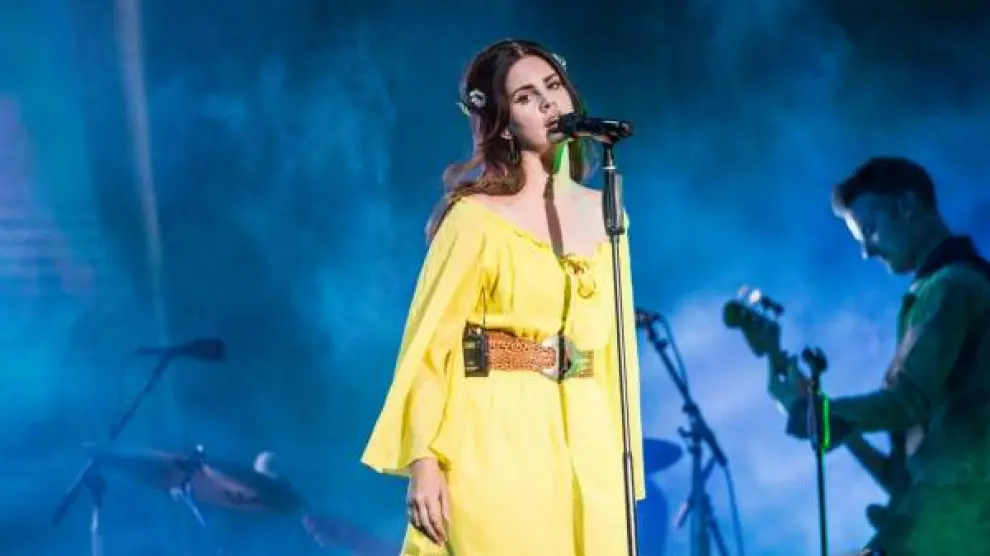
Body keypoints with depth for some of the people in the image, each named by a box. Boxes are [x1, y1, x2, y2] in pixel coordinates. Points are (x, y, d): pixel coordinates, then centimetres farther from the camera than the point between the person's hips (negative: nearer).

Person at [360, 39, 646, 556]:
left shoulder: (600, 213, 11)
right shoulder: (477, 217, -5)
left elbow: (614, 345, 13)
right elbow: (430, 341, -8)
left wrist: (624, 460, 8)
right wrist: (422, 460, -16)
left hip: (584, 443, 5)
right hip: (497, 436, -5)